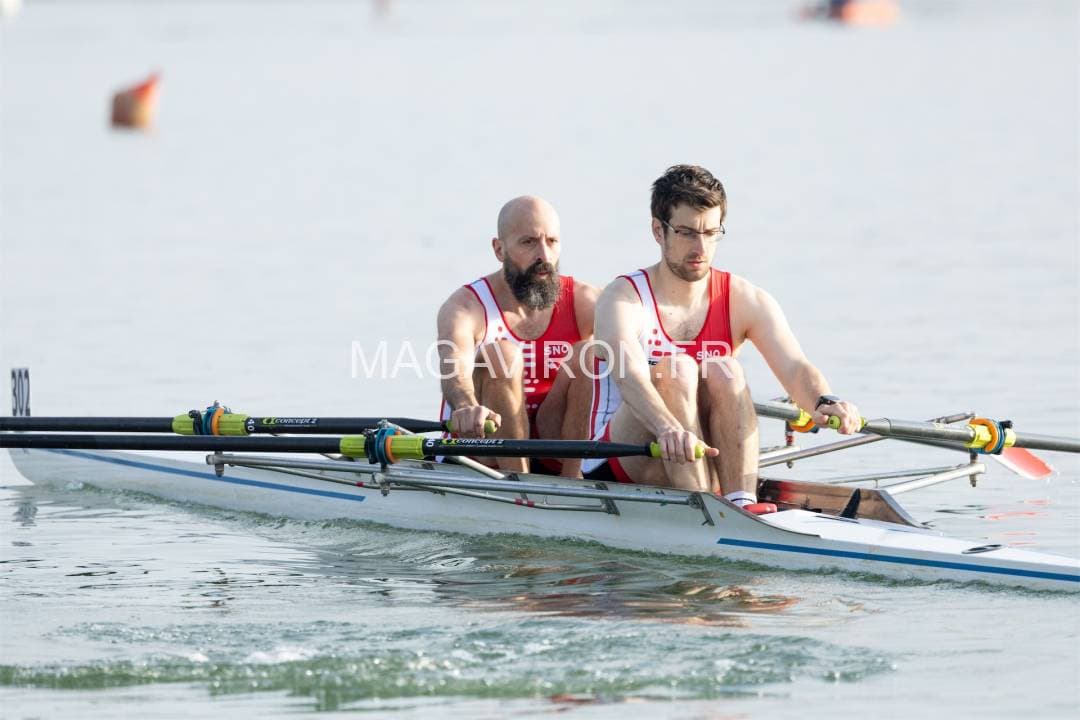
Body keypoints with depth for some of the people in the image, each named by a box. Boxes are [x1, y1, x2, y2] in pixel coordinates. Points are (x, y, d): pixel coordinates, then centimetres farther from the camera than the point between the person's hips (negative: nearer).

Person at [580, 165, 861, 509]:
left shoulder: (746, 301, 2)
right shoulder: (624, 299, -10)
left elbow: (795, 368, -14)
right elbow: (628, 374, -30)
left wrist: (823, 402, -39)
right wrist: (668, 429, -52)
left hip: (707, 469, 3)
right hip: (617, 468, -3)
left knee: (723, 371, -22)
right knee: (675, 370, -27)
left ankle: (741, 505, -34)